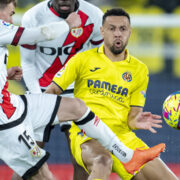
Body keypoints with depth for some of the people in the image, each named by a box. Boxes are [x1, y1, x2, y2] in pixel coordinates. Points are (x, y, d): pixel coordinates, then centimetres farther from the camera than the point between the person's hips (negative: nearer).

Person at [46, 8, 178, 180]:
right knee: (103, 162, -41)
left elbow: (133, 114, 10)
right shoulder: (83, 59, 5)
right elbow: (52, 91, 7)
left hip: (123, 137, 4)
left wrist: (136, 121, -13)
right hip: (87, 134, -4)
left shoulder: (139, 69, 12)